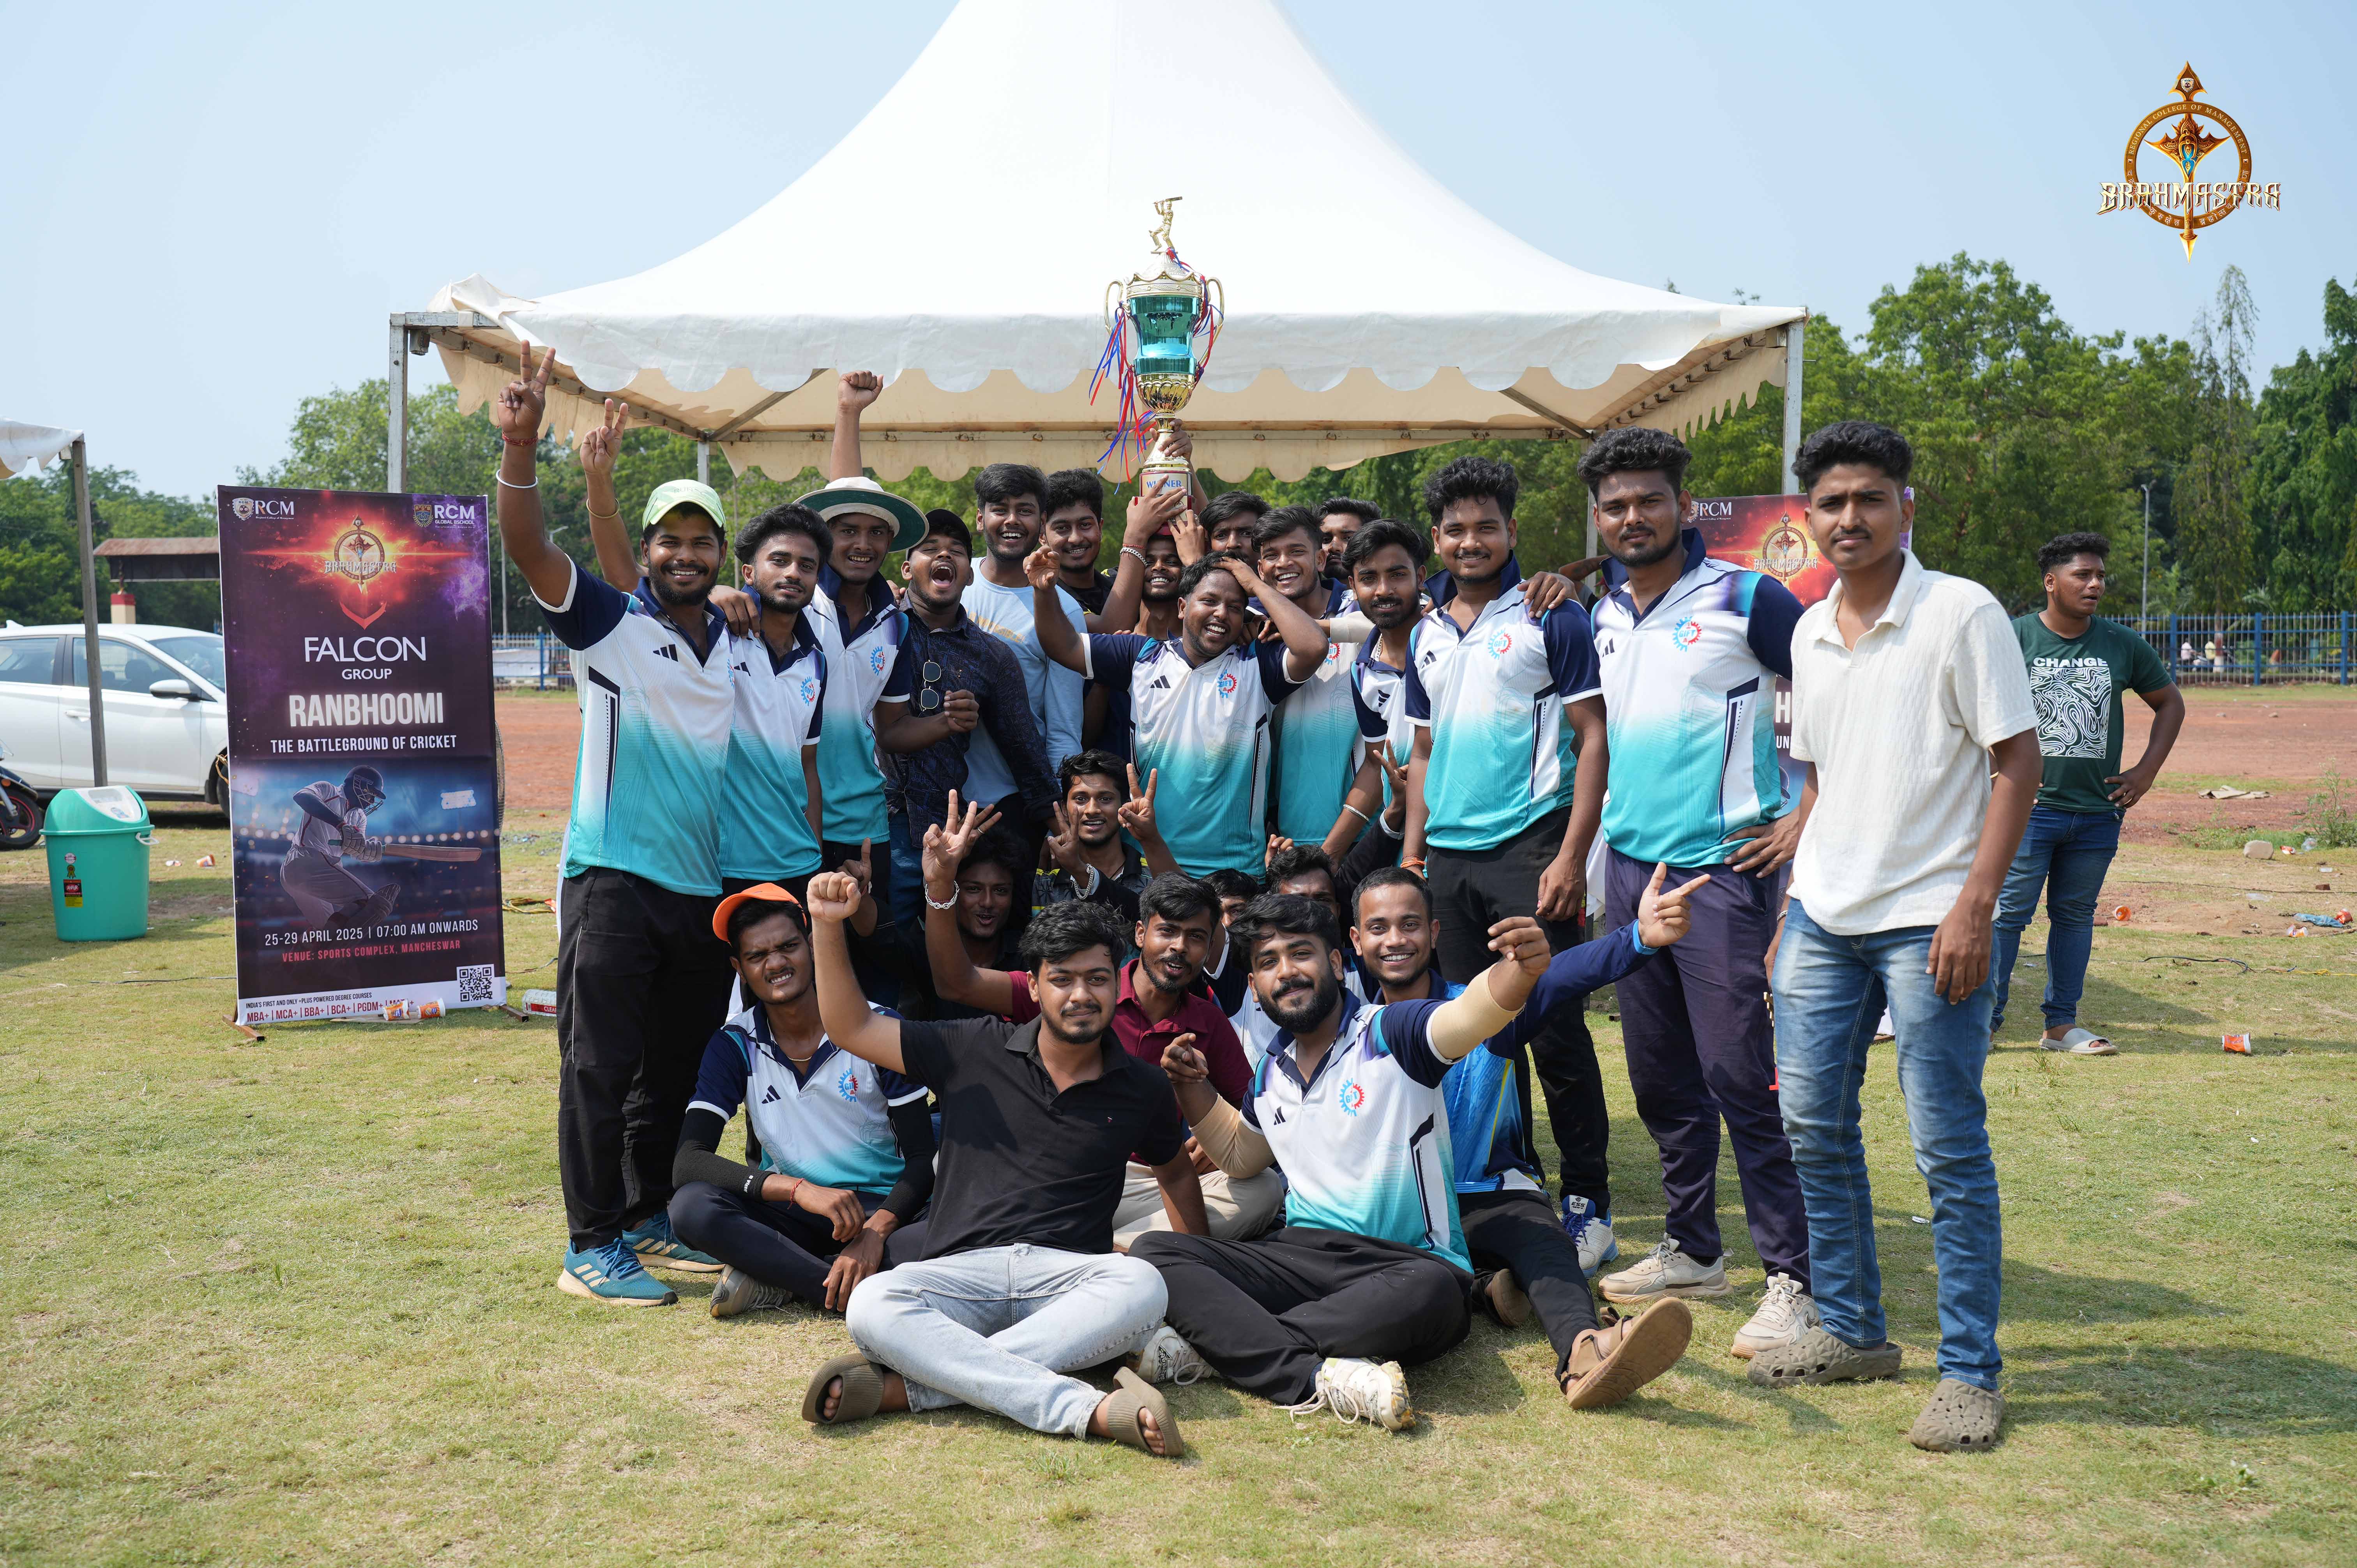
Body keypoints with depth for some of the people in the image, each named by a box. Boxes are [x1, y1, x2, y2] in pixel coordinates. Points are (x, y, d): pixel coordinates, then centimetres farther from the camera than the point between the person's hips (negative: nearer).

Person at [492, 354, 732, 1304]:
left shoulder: (738, 643, 12)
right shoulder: (609, 624, -4)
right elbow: (529, 550, -18)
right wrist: (521, 447, -31)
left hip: (706, 887, 6)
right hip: (614, 879, -5)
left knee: (674, 1070, 14)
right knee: (599, 1067, -2)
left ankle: (647, 1220, 28)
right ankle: (590, 1247, 7)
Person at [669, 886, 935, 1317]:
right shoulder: (735, 1046, -2)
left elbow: (922, 1159, -6)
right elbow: (687, 1163, -14)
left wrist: (876, 1232, -25)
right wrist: (798, 1189, -28)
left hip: (881, 1212, -1)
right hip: (790, 1214, 1)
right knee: (692, 1207, -28)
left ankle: (775, 1279, -19)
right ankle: (862, 1292, -28)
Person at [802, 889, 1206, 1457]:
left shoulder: (1142, 1090, 12)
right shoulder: (975, 1051, 8)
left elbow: (1176, 1170, 30)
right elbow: (850, 1027, 9)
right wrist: (829, 926, -2)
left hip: (1068, 1275, 1)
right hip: (960, 1272, 0)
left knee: (1142, 1287, -35)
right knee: (871, 1305, -33)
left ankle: (903, 1384, -37)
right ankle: (1087, 1408, -42)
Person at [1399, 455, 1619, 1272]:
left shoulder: (1551, 618, -3)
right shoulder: (1427, 635, 13)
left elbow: (1592, 738, -7)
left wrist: (1571, 858, -15)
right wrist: (1411, 853, 11)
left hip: (1529, 847, -6)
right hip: (1449, 859, 6)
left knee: (1554, 1032, -4)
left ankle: (1588, 1205, 7)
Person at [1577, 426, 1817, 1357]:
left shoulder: (1745, 599, -7)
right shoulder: (1604, 617, 12)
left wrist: (1807, 821, -10)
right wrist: (1585, 850, 17)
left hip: (1722, 868, -7)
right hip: (1631, 864, 7)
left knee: (1740, 1077, -7)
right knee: (1659, 1076, 12)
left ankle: (1794, 1279, 2)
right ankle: (1691, 1250, 26)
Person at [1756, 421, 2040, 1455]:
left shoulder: (1962, 614, -8)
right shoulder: (1809, 633, 10)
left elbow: (2018, 762, -10)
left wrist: (1973, 907, -18)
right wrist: (1793, 899, 15)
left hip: (1928, 921, -6)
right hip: (1824, 916, 7)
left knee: (1950, 1151, -2)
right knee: (1812, 1125, 10)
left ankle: (1970, 1371, 11)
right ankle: (1851, 1330, 26)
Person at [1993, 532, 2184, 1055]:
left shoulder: (2122, 645, 7)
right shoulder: (2013, 638, -4)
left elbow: (2170, 702, 19)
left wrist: (2146, 771, 10)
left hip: (2098, 810, 4)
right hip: (2030, 808, -4)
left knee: (2076, 914, 10)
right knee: (2008, 911, -5)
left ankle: (2062, 1025, 18)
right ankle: (1986, 1020, 4)